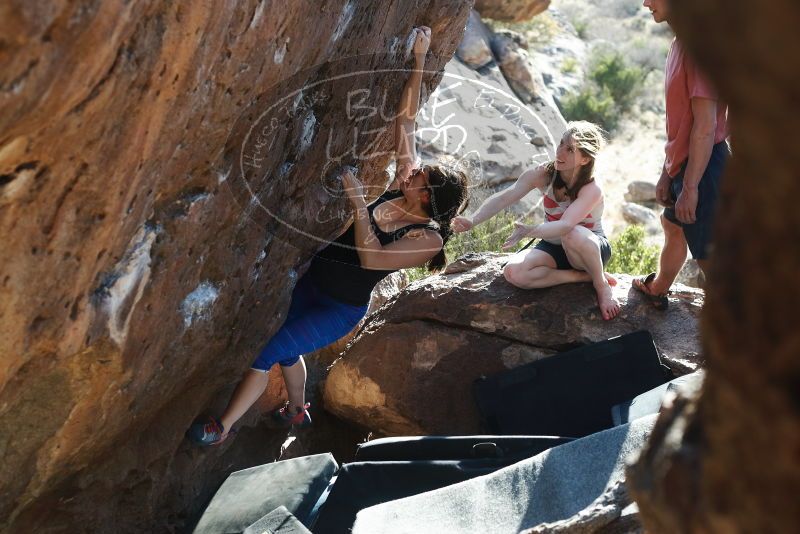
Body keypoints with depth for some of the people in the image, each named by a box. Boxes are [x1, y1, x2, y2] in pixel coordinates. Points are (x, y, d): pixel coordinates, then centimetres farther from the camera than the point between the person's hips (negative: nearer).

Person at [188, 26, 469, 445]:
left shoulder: (428, 238, -23)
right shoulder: (403, 185, -6)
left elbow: (372, 258, -33)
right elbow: (405, 120, -6)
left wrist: (358, 201, -34)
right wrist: (419, 60, -11)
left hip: (340, 309, -7)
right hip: (313, 279, 7)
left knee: (265, 351, -10)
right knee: (287, 352, 22)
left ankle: (220, 430, 6)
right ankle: (297, 410, 50)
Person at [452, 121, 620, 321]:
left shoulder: (591, 190, -26)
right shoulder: (543, 174, -14)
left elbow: (566, 225, -43)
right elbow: (504, 197, -27)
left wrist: (530, 231, -60)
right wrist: (472, 220, -44)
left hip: (593, 249, -5)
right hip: (554, 248, 5)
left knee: (573, 234, -42)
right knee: (513, 272, -26)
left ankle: (602, 285, -15)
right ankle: (585, 277, -12)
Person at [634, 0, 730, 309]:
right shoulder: (681, 43, 9)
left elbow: (705, 125, -24)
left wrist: (690, 187, -22)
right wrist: (667, 172, 16)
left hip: (703, 168, -11)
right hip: (683, 165, 11)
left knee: (708, 254, -3)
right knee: (672, 225, 29)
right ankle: (657, 289, 52)